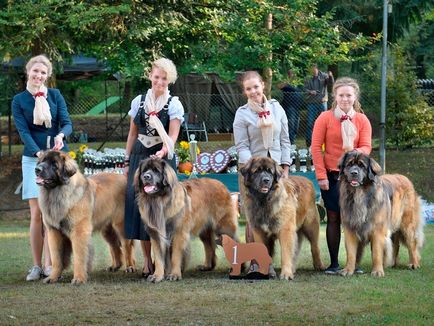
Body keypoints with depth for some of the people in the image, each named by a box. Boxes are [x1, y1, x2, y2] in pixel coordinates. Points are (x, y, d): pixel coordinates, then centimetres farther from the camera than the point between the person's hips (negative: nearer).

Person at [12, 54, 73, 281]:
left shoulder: (55, 95, 6)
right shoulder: (19, 100, 3)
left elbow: (67, 123, -2)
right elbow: (23, 131, -7)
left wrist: (61, 135, -26)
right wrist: (39, 152, -23)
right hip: (33, 159, -1)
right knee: (36, 213, -5)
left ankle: (49, 264, -4)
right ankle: (37, 265, -1)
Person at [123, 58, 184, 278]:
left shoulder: (174, 104, -3)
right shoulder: (138, 101, 8)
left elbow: (172, 136, -12)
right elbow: (132, 133, 15)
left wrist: (164, 151, -31)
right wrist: (127, 161, 13)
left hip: (163, 158, -3)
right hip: (139, 157, 4)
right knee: (138, 203, -2)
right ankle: (148, 261, 3)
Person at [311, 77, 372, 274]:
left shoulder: (362, 120, 3)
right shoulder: (325, 118, -2)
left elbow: (366, 147, -1)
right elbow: (316, 147, -3)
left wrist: (353, 151, -24)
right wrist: (321, 175, -8)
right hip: (331, 176, -1)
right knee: (333, 218, 2)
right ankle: (334, 263, 5)